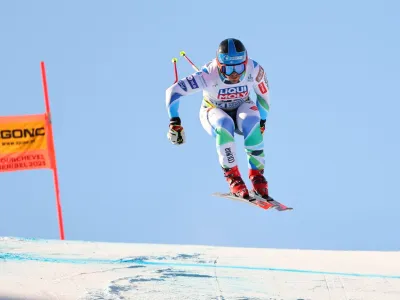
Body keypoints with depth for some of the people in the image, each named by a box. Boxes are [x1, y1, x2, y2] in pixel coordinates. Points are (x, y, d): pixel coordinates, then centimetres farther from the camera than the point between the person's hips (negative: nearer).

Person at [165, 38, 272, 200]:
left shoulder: (254, 69, -26)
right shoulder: (209, 75, -33)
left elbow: (263, 94, -5)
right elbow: (172, 91, -31)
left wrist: (262, 122, 1)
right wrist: (174, 122, -35)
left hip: (242, 108, 2)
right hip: (213, 111, -2)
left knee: (251, 123, -33)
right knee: (224, 125, -37)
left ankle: (257, 174, -24)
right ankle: (232, 176, -30)